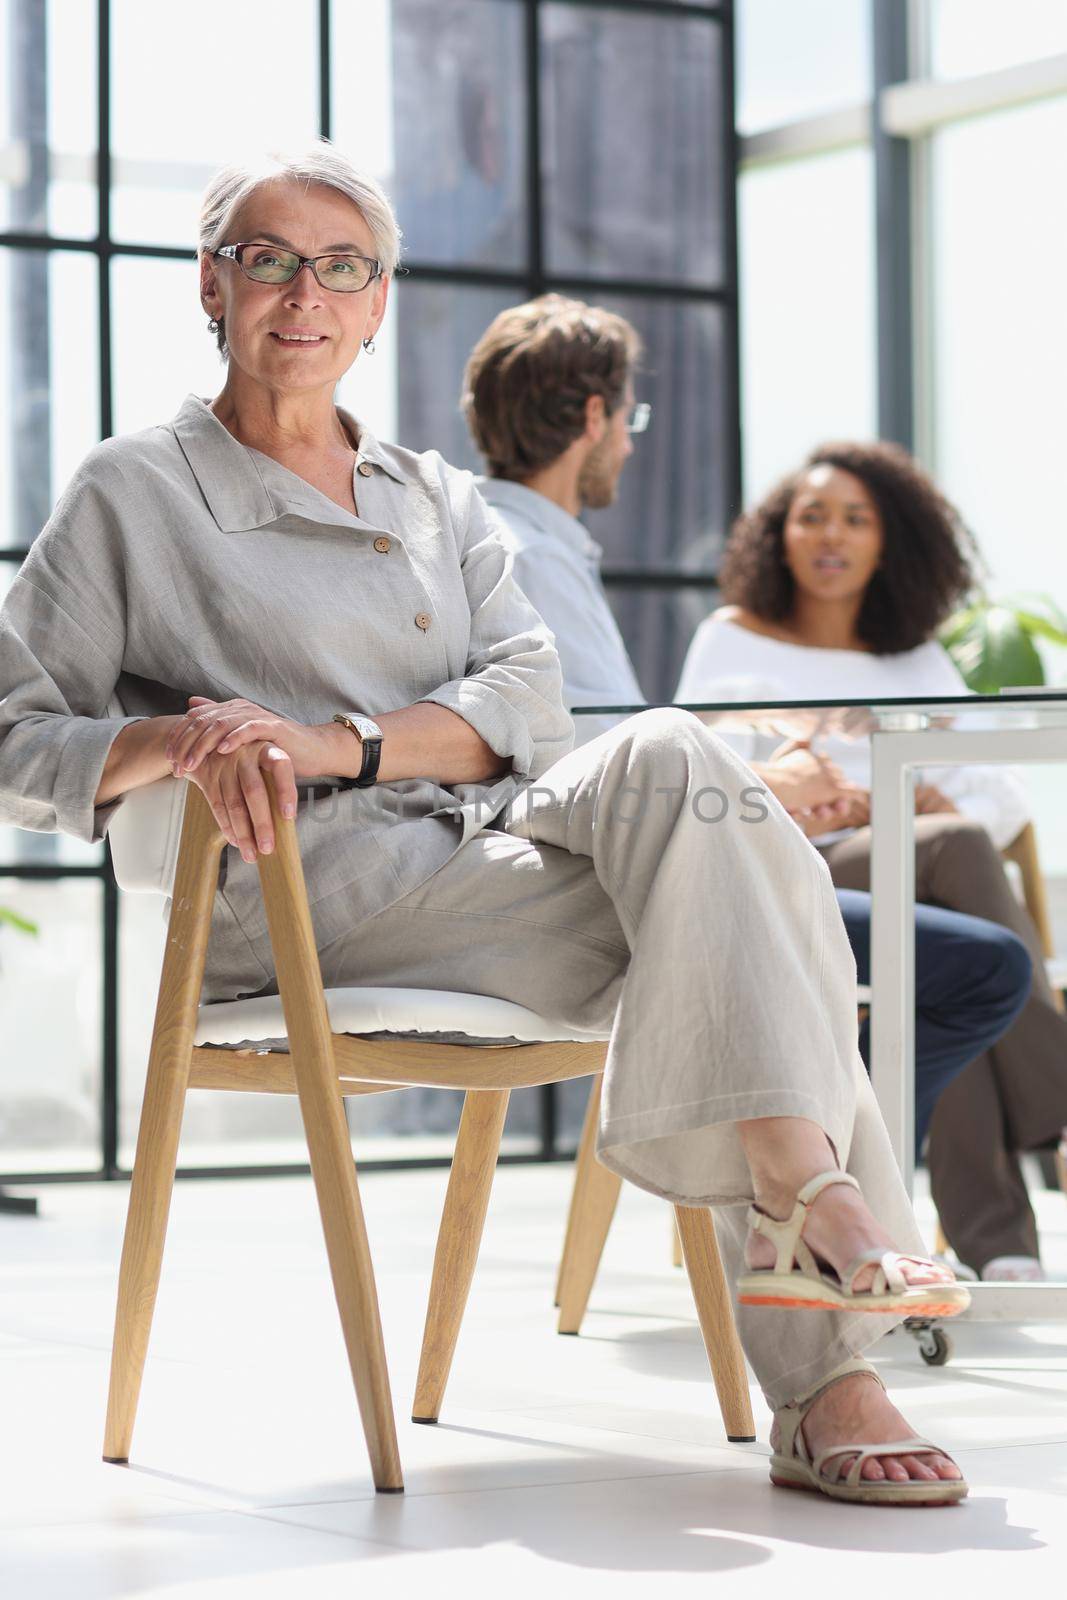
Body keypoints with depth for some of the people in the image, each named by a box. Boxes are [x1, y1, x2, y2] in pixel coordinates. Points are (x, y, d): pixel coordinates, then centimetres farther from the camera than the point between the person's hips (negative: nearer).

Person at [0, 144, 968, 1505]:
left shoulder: (437, 499, 25)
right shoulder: (133, 496, 11)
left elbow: (527, 699, 9)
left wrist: (344, 744, -12)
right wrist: (173, 743, -18)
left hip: (496, 826, 4)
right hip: (304, 890, -4)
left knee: (667, 757, -31)